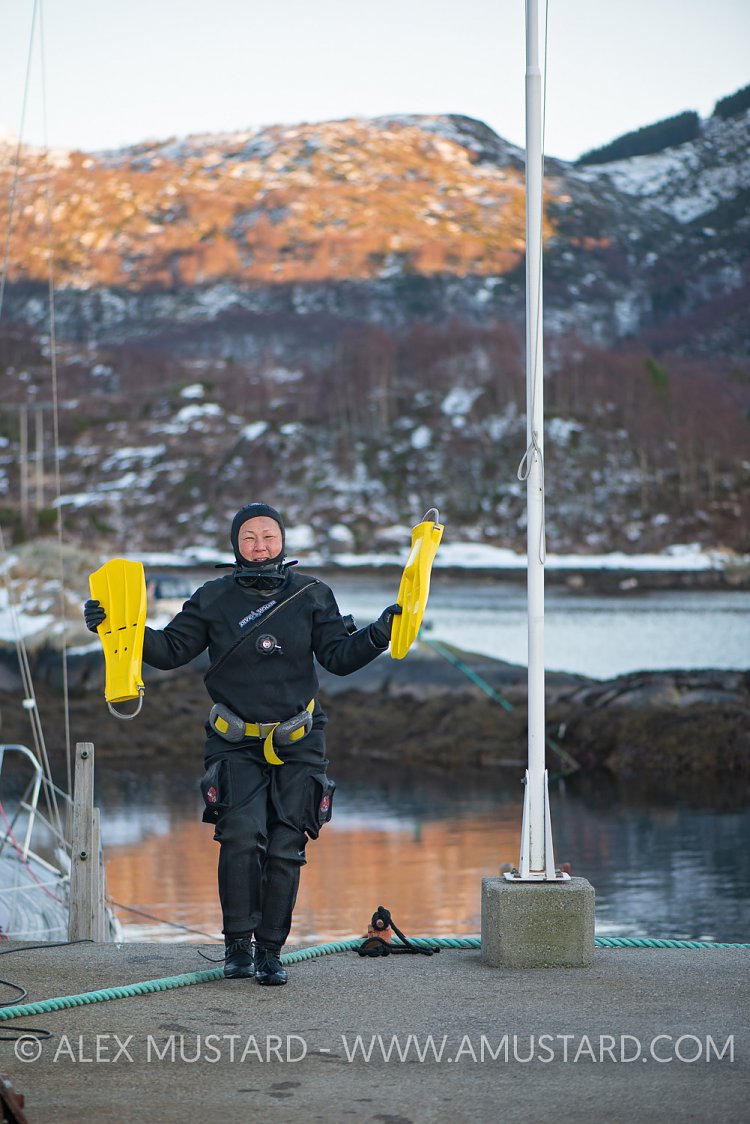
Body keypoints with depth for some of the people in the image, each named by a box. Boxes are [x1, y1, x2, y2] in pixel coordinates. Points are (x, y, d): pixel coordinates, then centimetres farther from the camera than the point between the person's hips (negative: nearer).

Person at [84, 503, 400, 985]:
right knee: (241, 835, -19)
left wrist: (378, 634, -15)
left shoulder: (312, 596, 5)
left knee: (286, 848, -1)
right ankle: (239, 943, -6)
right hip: (237, 743, -1)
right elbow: (171, 650, 5)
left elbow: (340, 657, 2)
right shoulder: (213, 599, 5)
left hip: (298, 744, 1)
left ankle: (270, 949, 11)